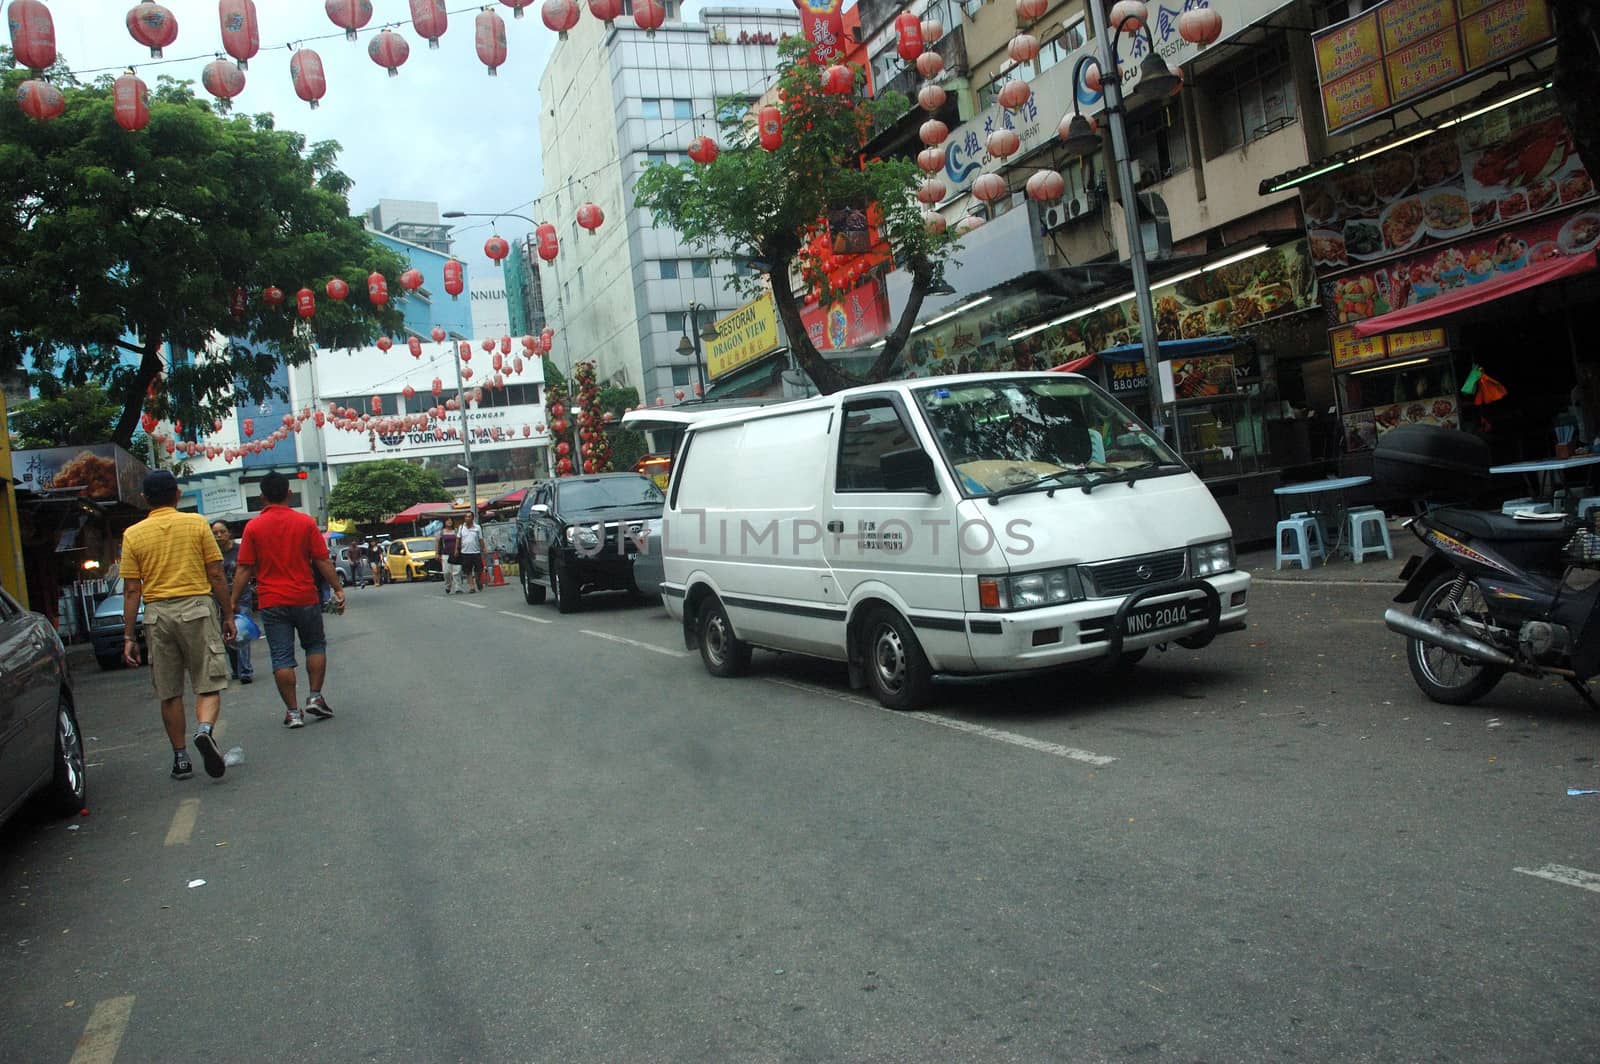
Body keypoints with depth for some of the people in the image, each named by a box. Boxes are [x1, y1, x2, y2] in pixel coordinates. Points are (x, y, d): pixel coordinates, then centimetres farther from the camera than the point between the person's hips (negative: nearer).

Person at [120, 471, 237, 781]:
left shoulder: (133, 535, 3)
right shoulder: (196, 524, 0)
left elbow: (131, 590, 2)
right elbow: (216, 575, -1)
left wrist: (129, 636, 6)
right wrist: (228, 615, 7)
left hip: (157, 614, 2)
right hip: (197, 607, -2)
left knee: (169, 693, 11)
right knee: (208, 685, 2)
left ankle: (180, 757, 16)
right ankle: (204, 729, -26)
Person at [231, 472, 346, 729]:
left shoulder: (253, 527, -3)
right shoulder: (305, 522, -2)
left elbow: (245, 569, -4)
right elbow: (323, 561, -2)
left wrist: (233, 602, 2)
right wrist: (338, 589, 6)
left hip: (272, 602, 0)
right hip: (305, 599, 0)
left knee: (282, 657, 4)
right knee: (316, 645, 19)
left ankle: (293, 711, 5)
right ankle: (315, 697, 10)